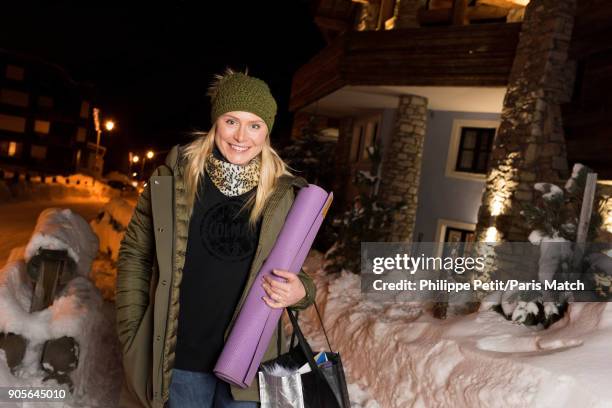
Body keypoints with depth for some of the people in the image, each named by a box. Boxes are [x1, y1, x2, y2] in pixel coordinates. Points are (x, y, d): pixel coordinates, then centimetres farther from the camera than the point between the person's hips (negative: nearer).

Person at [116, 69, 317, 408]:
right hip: (178, 358, 0)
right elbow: (134, 255, 1)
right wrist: (132, 335, -2)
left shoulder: (283, 195, -5)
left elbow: (293, 271, 7)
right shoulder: (173, 178, -7)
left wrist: (300, 291, -15)